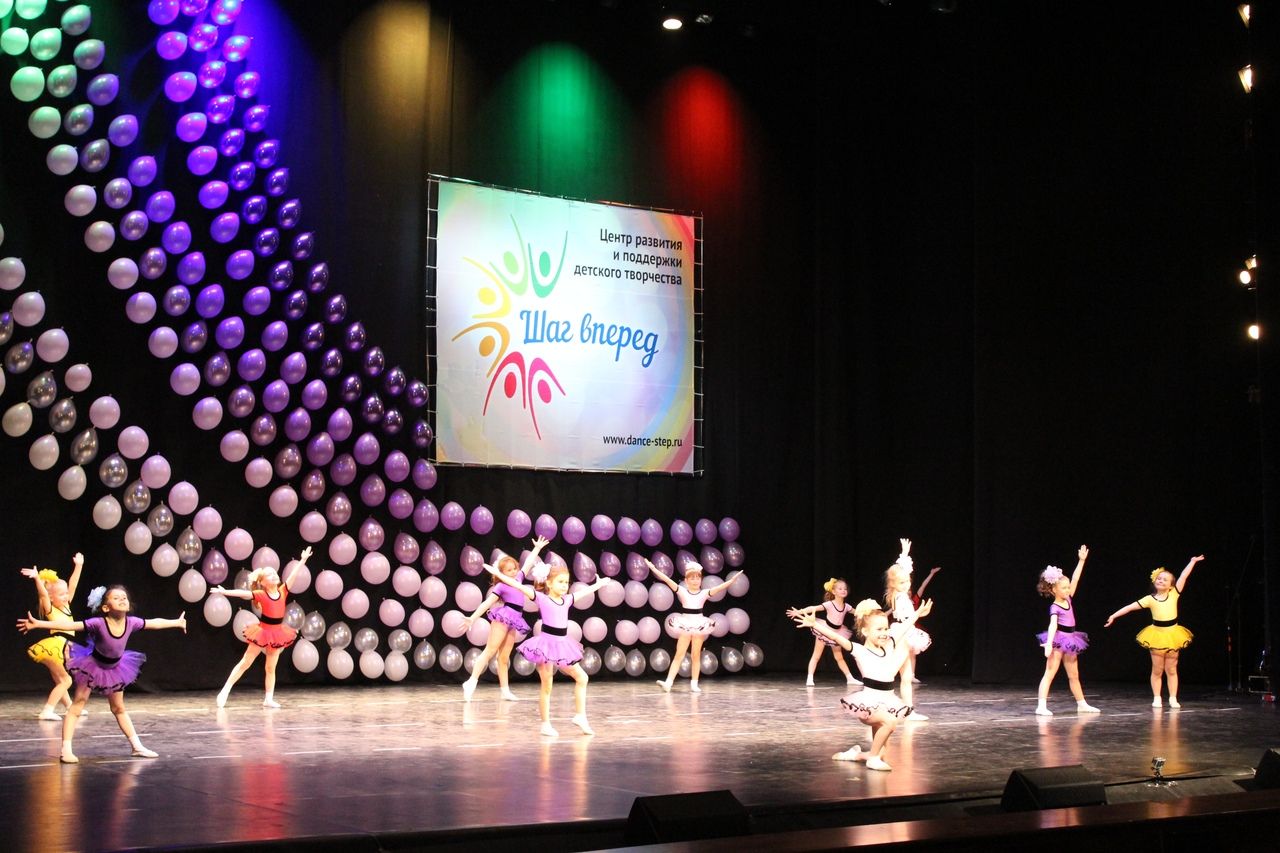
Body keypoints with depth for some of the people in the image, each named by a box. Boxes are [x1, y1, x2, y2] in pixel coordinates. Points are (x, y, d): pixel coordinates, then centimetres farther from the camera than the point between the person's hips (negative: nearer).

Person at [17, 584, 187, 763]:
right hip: (93, 666, -5)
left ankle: (137, 747, 22)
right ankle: (66, 750, -7)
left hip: (114, 668, 5)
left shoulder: (131, 622, -19)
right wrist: (37, 624, -40)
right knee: (76, 707, -6)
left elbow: (154, 623, -2)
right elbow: (68, 625, -34)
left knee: (119, 709, 18)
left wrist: (177, 622, 11)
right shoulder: (98, 623, -31)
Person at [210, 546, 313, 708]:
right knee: (245, 663, 1)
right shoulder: (261, 595, -11)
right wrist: (224, 592, -29)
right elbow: (243, 593, -19)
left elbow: (292, 575, -4)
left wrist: (303, 560, -9)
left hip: (277, 632, 3)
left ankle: (268, 699, 11)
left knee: (271, 667, 8)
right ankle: (224, 691, 7)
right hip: (263, 631, -3)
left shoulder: (283, 591, -1)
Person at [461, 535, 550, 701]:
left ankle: (505, 690, 5)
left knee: (504, 657, 7)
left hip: (514, 620, 7)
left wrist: (537, 548, 35)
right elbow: (487, 603, -7)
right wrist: (472, 618, -14)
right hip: (503, 617, -7)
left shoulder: (518, 579, 17)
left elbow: (528, 563, 28)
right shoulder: (501, 586, -1)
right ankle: (471, 682, -20)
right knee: (490, 650, -14)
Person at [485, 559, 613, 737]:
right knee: (546, 687, -1)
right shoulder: (541, 598, -8)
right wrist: (498, 574, -21)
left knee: (582, 678, 7)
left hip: (562, 644, 6)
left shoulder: (567, 600, 9)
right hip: (547, 644, -6)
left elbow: (584, 591, 26)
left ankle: (580, 716, 16)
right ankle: (546, 725, 8)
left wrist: (598, 584, 40)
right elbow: (518, 586, -14)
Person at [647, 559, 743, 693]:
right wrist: (653, 568, -16)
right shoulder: (682, 591, -1)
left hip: (699, 625, 1)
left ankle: (694, 684, 12)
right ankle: (668, 682, -8)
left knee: (696, 655, 6)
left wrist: (732, 580, -24)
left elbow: (720, 587, -9)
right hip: (685, 624, -1)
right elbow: (667, 580, -9)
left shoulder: (704, 593, 1)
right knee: (679, 654, -4)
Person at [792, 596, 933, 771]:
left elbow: (902, 627, 25)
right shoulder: (859, 651, -8)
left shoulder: (889, 647, 10)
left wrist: (917, 614, 39)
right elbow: (836, 637, -21)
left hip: (888, 701, 7)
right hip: (869, 700, -7)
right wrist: (814, 624, -33)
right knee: (889, 722, -28)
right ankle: (873, 757, -11)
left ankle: (859, 754, 35)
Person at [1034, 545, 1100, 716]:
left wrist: (1081, 560, 4)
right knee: (1049, 673, -11)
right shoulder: (1055, 607, -14)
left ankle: (1082, 704, 26)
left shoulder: (1068, 599, 6)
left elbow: (1075, 579, 7)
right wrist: (1049, 644, -37)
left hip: (1069, 640, 8)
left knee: (1074, 676, 17)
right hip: (1058, 640, -8)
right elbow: (1053, 625, -26)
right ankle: (1041, 706, -16)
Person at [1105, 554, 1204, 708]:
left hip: (1172, 634, 1)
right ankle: (1156, 698, 13)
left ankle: (1173, 698, 13)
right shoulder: (1150, 599, -2)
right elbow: (1131, 607, -5)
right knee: (1157, 670, 5)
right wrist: (1114, 615, -8)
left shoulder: (1174, 594, 0)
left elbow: (1184, 576, -4)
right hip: (1157, 634, -1)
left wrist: (1193, 562, -6)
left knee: (1171, 669, 7)